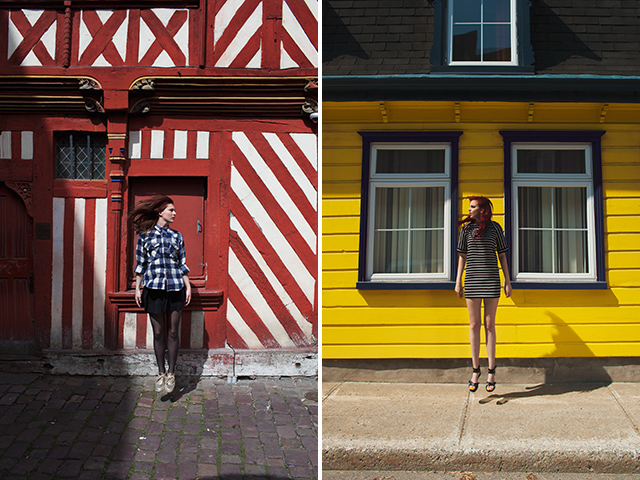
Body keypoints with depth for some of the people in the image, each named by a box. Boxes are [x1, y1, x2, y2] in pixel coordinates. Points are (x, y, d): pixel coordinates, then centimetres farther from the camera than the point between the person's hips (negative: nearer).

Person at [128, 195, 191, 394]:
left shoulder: (176, 236, 10)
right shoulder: (145, 235, 5)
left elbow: (183, 264, 12)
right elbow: (140, 264, 8)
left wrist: (188, 287, 7)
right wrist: (137, 288, 5)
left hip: (175, 288, 1)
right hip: (153, 288, -1)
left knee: (173, 332, 3)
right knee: (158, 332, 3)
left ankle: (171, 373, 13)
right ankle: (160, 373, 15)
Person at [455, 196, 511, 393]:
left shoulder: (495, 228, 1)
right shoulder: (466, 228, 6)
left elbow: (502, 255, 5)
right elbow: (462, 256, 10)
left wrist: (507, 281, 2)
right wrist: (458, 281, 6)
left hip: (491, 280, -2)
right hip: (472, 280, 2)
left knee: (489, 325, 1)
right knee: (474, 325, 3)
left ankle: (491, 371, 6)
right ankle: (475, 370, 10)